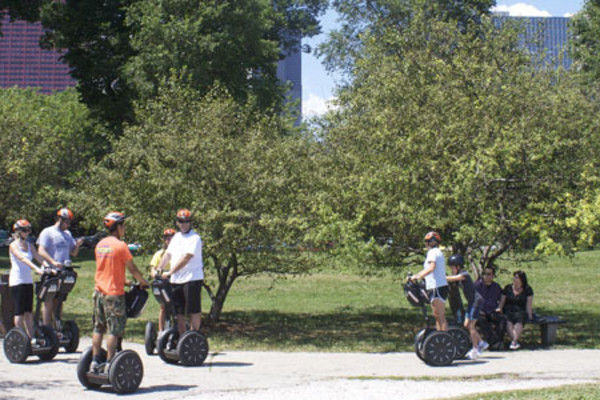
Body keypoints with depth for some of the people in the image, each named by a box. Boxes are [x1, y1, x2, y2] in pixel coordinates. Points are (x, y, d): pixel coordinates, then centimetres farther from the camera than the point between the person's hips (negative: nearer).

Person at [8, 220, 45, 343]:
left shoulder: (29, 246, 13)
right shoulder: (13, 246, -7)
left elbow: (39, 258, 7)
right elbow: (23, 259, -21)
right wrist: (36, 269, -34)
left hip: (28, 281, 6)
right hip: (17, 281, -6)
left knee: (29, 311, 7)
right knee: (19, 311, -5)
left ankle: (31, 337, 8)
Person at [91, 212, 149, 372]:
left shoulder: (100, 244, 9)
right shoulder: (120, 245, -12)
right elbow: (132, 269, -9)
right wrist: (144, 282, 7)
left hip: (99, 291, 7)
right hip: (114, 293, -7)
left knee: (98, 329, 12)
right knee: (114, 331, -2)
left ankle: (95, 362, 14)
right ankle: (109, 364, -3)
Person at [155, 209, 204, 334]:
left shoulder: (194, 238, -8)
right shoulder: (176, 237, 17)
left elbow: (186, 258, -17)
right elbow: (168, 254, 16)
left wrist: (170, 272, -20)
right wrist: (158, 269, 4)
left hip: (192, 278, -7)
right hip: (176, 280, 7)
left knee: (193, 310, -4)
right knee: (178, 312, 9)